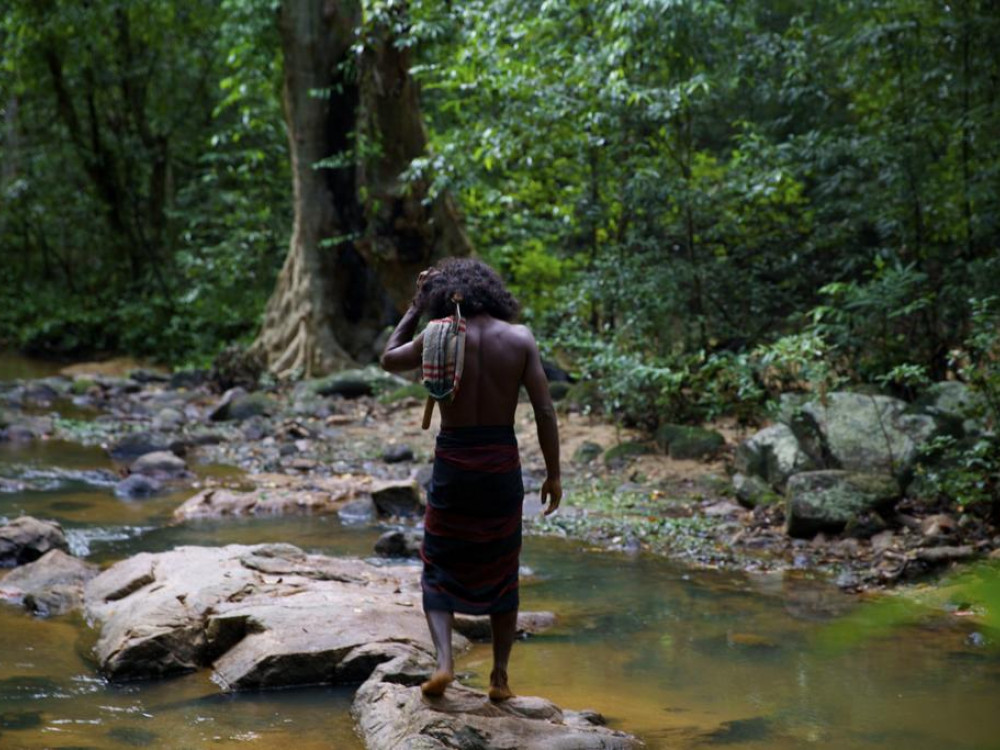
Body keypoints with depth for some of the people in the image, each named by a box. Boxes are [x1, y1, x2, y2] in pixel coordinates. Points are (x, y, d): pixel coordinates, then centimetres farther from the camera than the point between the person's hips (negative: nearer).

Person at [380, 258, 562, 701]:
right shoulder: (520, 339, -2)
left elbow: (388, 360, 14)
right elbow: (544, 410, -6)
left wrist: (416, 307, 17)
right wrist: (553, 474, 0)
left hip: (453, 462, -1)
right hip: (502, 462, 2)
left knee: (440, 569, 11)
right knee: (501, 573, 15)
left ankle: (444, 663, -8)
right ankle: (500, 676, 17)